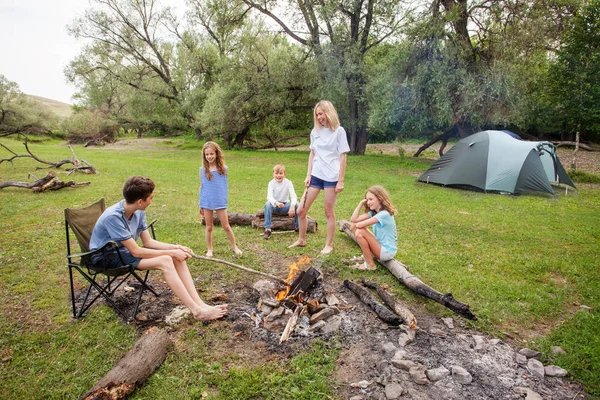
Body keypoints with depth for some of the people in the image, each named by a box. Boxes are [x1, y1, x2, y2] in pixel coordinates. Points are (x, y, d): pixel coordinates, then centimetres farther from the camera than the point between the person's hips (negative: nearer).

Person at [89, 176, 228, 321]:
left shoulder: (139, 212, -5)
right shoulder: (113, 216, -28)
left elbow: (149, 242, 1)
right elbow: (136, 252, -27)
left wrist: (175, 248, -12)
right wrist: (171, 253, -22)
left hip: (125, 250, 7)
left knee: (178, 257, -14)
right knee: (165, 261, -29)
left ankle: (200, 304, -20)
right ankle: (197, 310, -28)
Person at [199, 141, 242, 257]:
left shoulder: (224, 169, -4)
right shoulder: (203, 169, -1)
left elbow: (225, 186, 4)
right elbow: (201, 187, 6)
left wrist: (225, 199, 3)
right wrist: (200, 205, 8)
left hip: (220, 202, -1)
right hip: (207, 202, 1)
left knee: (226, 226, 6)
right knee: (209, 227, 11)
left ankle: (235, 247, 22)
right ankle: (209, 249, 26)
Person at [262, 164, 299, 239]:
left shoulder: (288, 182, -9)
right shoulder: (271, 183, -9)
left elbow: (293, 196, -20)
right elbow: (269, 197, -24)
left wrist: (292, 206, -42)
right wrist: (276, 203, -47)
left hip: (285, 205, 1)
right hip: (274, 205, 0)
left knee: (296, 204, -27)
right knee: (267, 204, -33)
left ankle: (297, 227, -13)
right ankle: (267, 229, -32)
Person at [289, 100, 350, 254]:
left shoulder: (339, 131, -4)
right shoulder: (315, 131, 10)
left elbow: (343, 157, -5)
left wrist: (340, 181, -9)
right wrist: (308, 175, 8)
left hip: (331, 177, -5)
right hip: (315, 176, 5)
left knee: (329, 212, 5)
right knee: (301, 210, 5)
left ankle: (329, 244, 21)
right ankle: (301, 240, 25)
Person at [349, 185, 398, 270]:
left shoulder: (384, 214, -24)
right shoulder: (373, 212, 3)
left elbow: (360, 225, -28)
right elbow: (353, 219, -5)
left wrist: (355, 225, -5)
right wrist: (361, 203, -6)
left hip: (387, 252, -9)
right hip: (380, 245, 9)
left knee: (359, 232, -23)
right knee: (355, 227, 4)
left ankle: (370, 264, -8)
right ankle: (367, 256, 12)